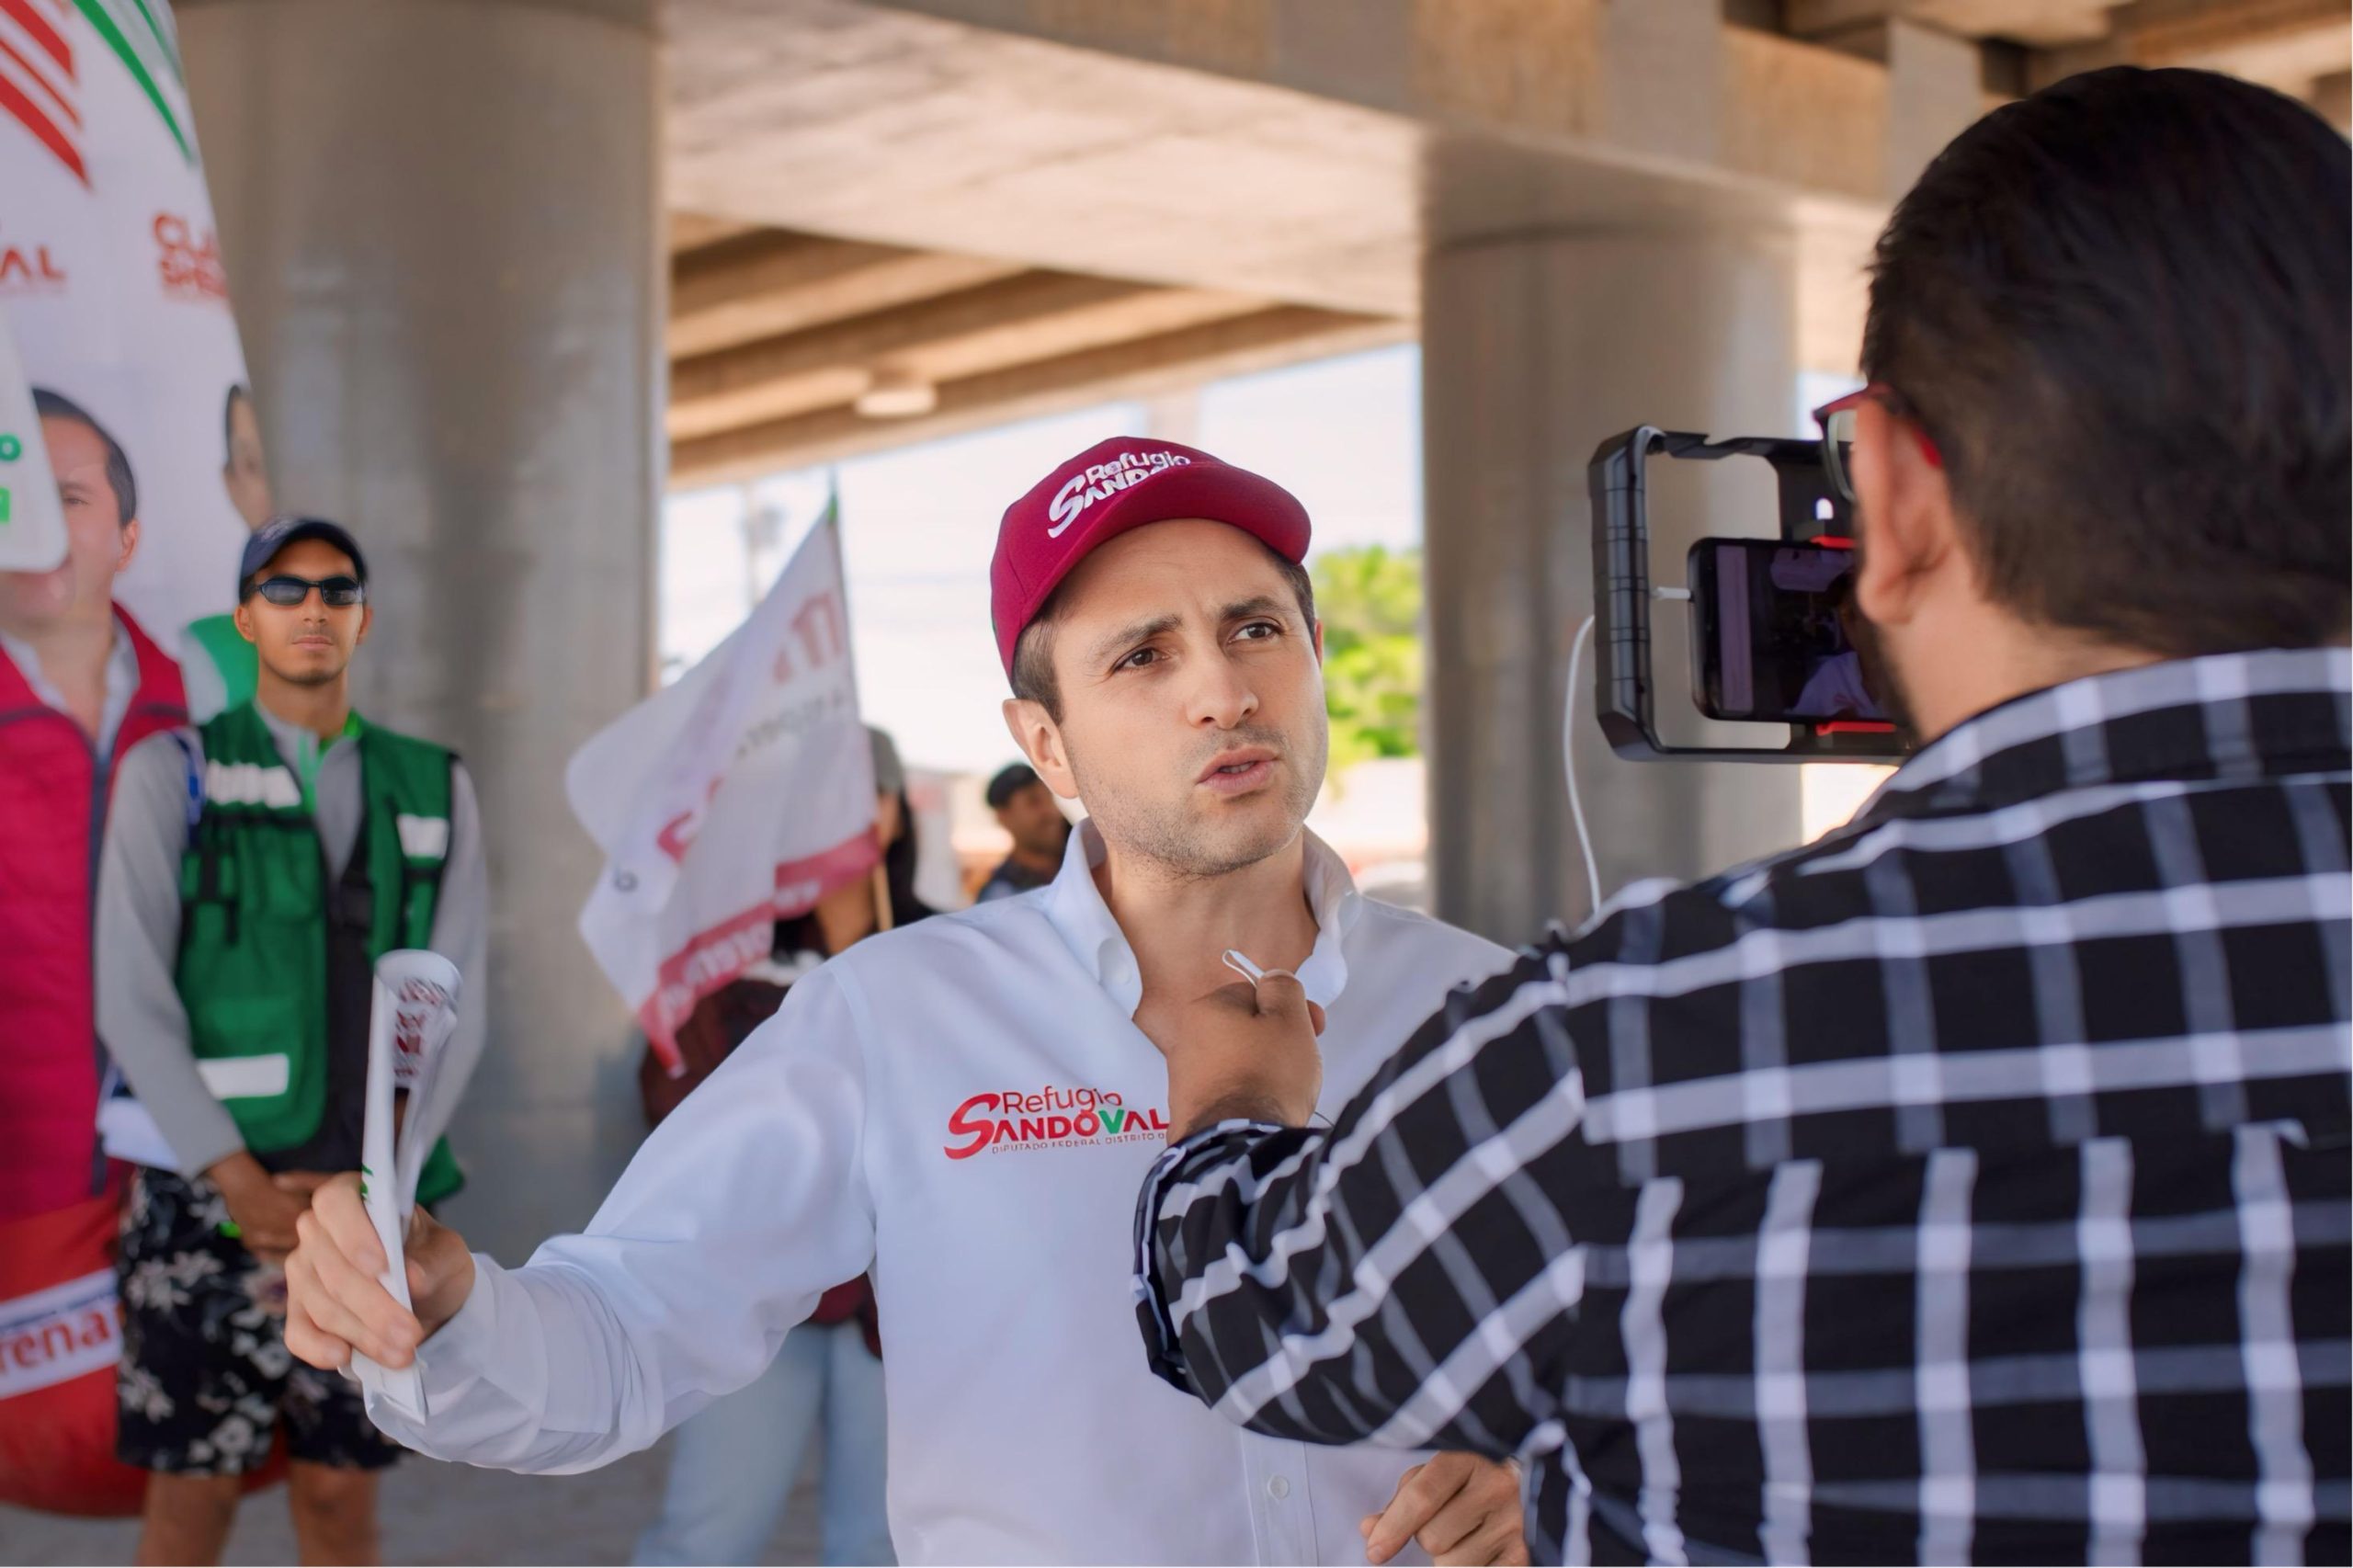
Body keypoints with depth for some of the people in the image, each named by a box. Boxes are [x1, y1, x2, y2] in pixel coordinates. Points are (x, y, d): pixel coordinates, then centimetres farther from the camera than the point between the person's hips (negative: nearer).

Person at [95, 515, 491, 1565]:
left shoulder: (435, 790, 10)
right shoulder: (171, 772, 2)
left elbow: (455, 1007, 4)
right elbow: (131, 1000, -5)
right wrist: (244, 1186, -12)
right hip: (208, 1199, -2)